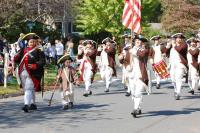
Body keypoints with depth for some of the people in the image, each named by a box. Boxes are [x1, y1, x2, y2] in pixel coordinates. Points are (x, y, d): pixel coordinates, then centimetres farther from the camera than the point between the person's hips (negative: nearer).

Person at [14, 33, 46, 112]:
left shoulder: (39, 51, -1)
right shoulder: (23, 50, 13)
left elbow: (42, 61, -10)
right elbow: (17, 59, 14)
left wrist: (35, 65, -25)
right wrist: (15, 58, -10)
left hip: (32, 73, -6)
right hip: (23, 72, 6)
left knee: (28, 89, -15)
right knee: (28, 89, 15)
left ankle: (26, 105, -21)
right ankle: (33, 104, 29)